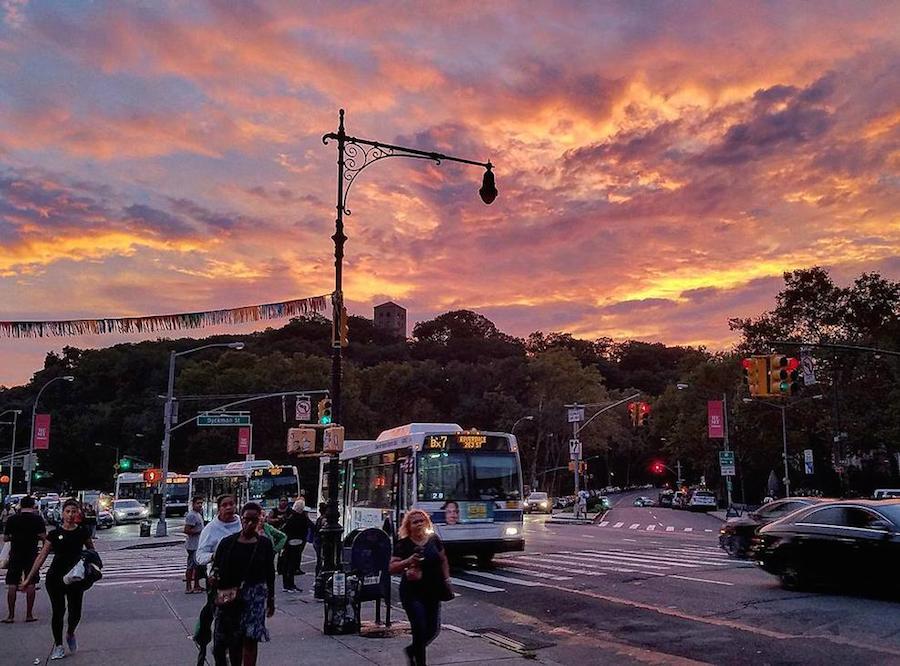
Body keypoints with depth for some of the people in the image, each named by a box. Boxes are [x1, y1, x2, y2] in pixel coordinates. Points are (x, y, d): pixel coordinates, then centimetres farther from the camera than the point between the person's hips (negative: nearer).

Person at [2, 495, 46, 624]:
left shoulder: (12, 519, 0)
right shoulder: (38, 519, -5)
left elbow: (5, 538, 3)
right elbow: (43, 537, -9)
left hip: (15, 554, 1)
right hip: (31, 555, -1)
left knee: (12, 585, 7)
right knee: (30, 584, 5)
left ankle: (11, 615, 7)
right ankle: (29, 615, 7)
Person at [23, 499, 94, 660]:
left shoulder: (82, 532, 0)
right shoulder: (55, 534, -2)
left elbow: (91, 552, 13)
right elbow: (42, 556, 0)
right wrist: (29, 578, -2)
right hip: (55, 578, 0)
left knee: (75, 612, -1)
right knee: (58, 611, 2)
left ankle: (70, 634, 30)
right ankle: (58, 645, 18)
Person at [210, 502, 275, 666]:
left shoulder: (264, 544, 1)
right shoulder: (228, 542, 1)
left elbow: (270, 573, 6)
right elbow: (216, 568, 4)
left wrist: (271, 599, 9)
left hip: (255, 595, -1)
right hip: (229, 595, 1)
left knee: (250, 639, -4)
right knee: (234, 638, 8)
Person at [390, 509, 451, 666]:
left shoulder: (434, 539, 3)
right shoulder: (403, 544, -7)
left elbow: (443, 560, 15)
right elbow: (392, 568, -10)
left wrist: (446, 579, 5)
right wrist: (409, 561, -24)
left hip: (433, 592, 4)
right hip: (412, 593, -4)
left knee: (434, 630, 8)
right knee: (420, 629, -9)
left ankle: (412, 650, 35)